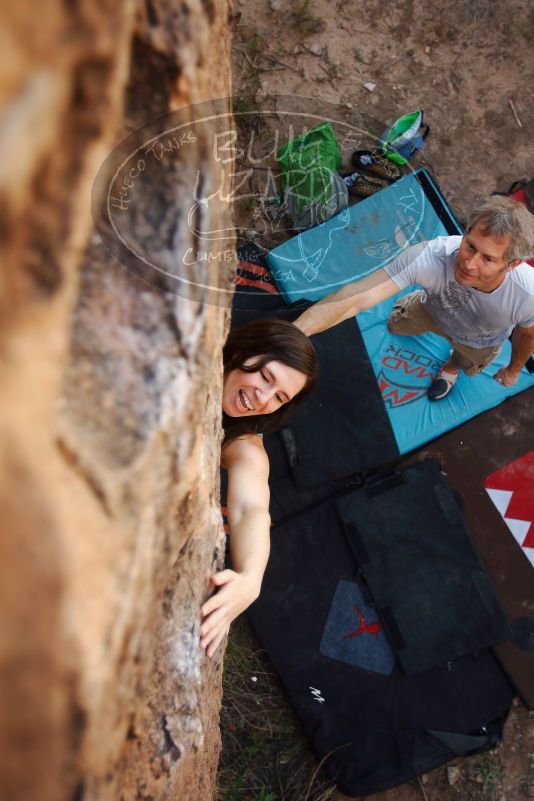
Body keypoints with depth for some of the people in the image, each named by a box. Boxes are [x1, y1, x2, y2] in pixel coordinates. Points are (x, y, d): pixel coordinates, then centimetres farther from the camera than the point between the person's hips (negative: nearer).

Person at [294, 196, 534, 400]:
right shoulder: (429, 257, -49)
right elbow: (355, 298, -52)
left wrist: (513, 369, 1)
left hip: (479, 342, 0)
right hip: (434, 309, 0)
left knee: (467, 365, 31)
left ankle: (452, 366, 67)